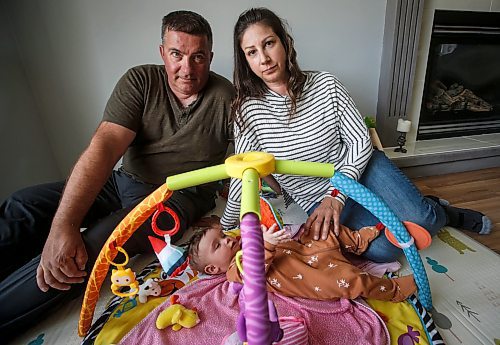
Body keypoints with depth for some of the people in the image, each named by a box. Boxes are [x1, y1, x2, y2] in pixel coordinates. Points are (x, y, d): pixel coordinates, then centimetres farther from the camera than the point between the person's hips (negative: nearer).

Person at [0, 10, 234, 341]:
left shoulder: (225, 96, -6)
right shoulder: (140, 81, -4)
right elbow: (105, 146, -16)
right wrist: (62, 225, -26)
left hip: (178, 198, -3)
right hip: (125, 183, 4)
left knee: (92, 245, -28)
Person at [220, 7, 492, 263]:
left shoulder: (325, 84, -10)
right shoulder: (248, 111, -13)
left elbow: (360, 141, -8)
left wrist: (336, 196, -20)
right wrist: (225, 226, -1)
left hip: (357, 165, 1)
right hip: (316, 198, 0)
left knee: (419, 218, -20)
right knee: (382, 249, -20)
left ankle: (439, 213, 20)